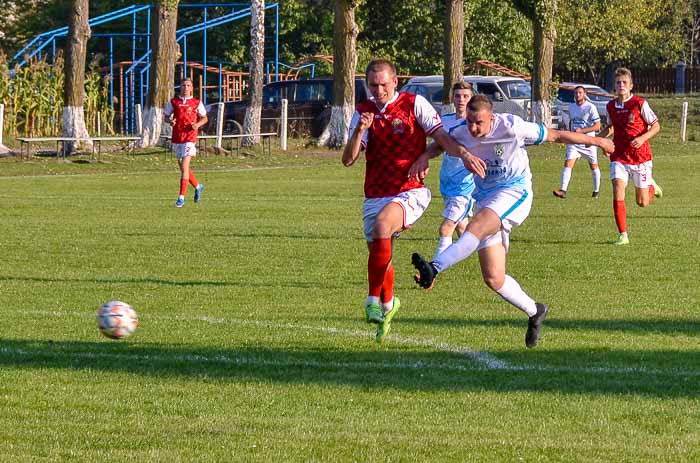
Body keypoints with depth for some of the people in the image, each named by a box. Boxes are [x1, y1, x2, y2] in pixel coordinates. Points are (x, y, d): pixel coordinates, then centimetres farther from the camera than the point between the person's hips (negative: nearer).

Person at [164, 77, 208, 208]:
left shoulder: (196, 103, 3)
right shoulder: (173, 102, 8)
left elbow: (204, 118, 11)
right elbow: (166, 116, 14)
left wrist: (198, 124, -9)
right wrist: (170, 121, -9)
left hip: (190, 138, -4)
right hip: (176, 138, 4)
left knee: (184, 167, -14)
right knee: (182, 167, 13)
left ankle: (181, 197, -14)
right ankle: (197, 186, 38)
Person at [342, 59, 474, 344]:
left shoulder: (415, 104, -3)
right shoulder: (364, 112, 7)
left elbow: (441, 138, -5)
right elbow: (348, 160, 1)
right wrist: (359, 132, -16)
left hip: (410, 191, -5)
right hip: (375, 195, 5)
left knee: (382, 225, -33)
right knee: (378, 254, 9)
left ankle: (374, 300, -24)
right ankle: (388, 305, 39)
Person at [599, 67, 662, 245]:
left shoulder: (640, 104, -11)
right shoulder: (611, 106, 3)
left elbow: (656, 126, -5)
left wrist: (642, 138, -23)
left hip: (640, 157, -3)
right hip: (619, 157, 3)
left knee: (642, 203, 6)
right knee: (618, 196, -16)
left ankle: (651, 186, 41)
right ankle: (623, 235, -8)